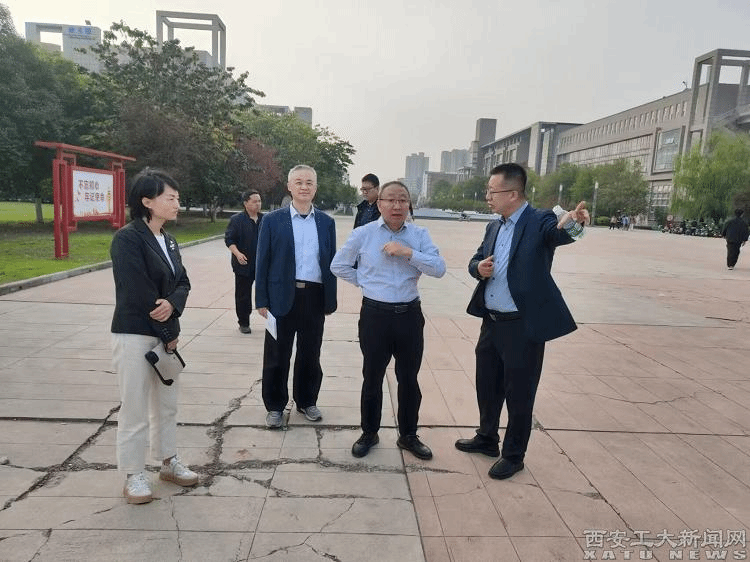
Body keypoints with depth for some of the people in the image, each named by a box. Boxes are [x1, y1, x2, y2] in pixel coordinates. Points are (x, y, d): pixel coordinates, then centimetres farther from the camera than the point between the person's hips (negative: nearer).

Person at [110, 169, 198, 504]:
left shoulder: (167, 241, 8)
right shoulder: (127, 238, -15)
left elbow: (182, 282, 7)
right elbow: (138, 294, -19)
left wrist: (172, 304, -16)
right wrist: (169, 333, -12)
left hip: (165, 333, 8)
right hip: (134, 335, -7)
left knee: (167, 403, 17)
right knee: (135, 409, 5)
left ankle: (168, 462, 33)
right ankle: (134, 475, 21)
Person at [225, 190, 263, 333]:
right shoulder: (236, 220, -4)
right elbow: (229, 239, -6)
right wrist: (237, 253, -20)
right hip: (244, 264, -3)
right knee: (243, 295, 7)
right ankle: (243, 323, 20)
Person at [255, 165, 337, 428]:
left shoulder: (326, 222, 7)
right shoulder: (272, 220, 0)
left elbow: (331, 262, 8)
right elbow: (262, 262, -1)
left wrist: (330, 300, 5)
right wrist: (261, 300, -5)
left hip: (315, 297, 2)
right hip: (282, 297, -2)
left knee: (310, 355, 14)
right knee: (276, 356, 9)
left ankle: (306, 401, 32)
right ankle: (275, 406, 26)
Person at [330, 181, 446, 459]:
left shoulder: (419, 235, 0)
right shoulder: (363, 234, -3)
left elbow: (439, 268, -11)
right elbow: (338, 266, 7)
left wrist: (408, 253, -21)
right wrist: (364, 282, 0)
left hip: (409, 314, 1)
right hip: (375, 314, -1)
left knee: (409, 379, 14)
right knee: (372, 378, 12)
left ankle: (408, 435, 32)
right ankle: (369, 434, 31)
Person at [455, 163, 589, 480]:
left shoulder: (539, 222, -13)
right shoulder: (494, 227, 10)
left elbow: (558, 233, -34)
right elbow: (475, 260, 16)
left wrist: (571, 223, -57)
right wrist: (478, 268, -8)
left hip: (523, 326, -7)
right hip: (491, 322, 8)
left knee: (519, 394, 8)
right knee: (487, 385, 21)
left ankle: (513, 455, 27)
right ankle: (486, 438, 42)